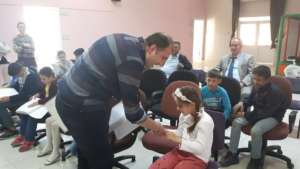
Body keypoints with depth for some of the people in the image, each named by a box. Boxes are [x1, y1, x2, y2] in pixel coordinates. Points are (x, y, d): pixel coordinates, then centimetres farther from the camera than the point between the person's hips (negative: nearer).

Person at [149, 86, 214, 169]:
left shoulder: (205, 121, -21)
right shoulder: (184, 115, 0)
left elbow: (200, 148, -24)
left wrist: (178, 140, -26)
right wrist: (165, 132, -1)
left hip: (197, 158, -6)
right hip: (181, 151, 7)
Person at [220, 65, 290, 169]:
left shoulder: (275, 92, -26)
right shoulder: (256, 87, -5)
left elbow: (266, 113, -26)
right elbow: (251, 100, 13)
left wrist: (246, 115, -24)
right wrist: (243, 104, -9)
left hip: (272, 116, -7)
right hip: (258, 113, 7)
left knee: (255, 130, -34)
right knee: (236, 122, -14)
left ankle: (256, 160, -8)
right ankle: (233, 154, -6)